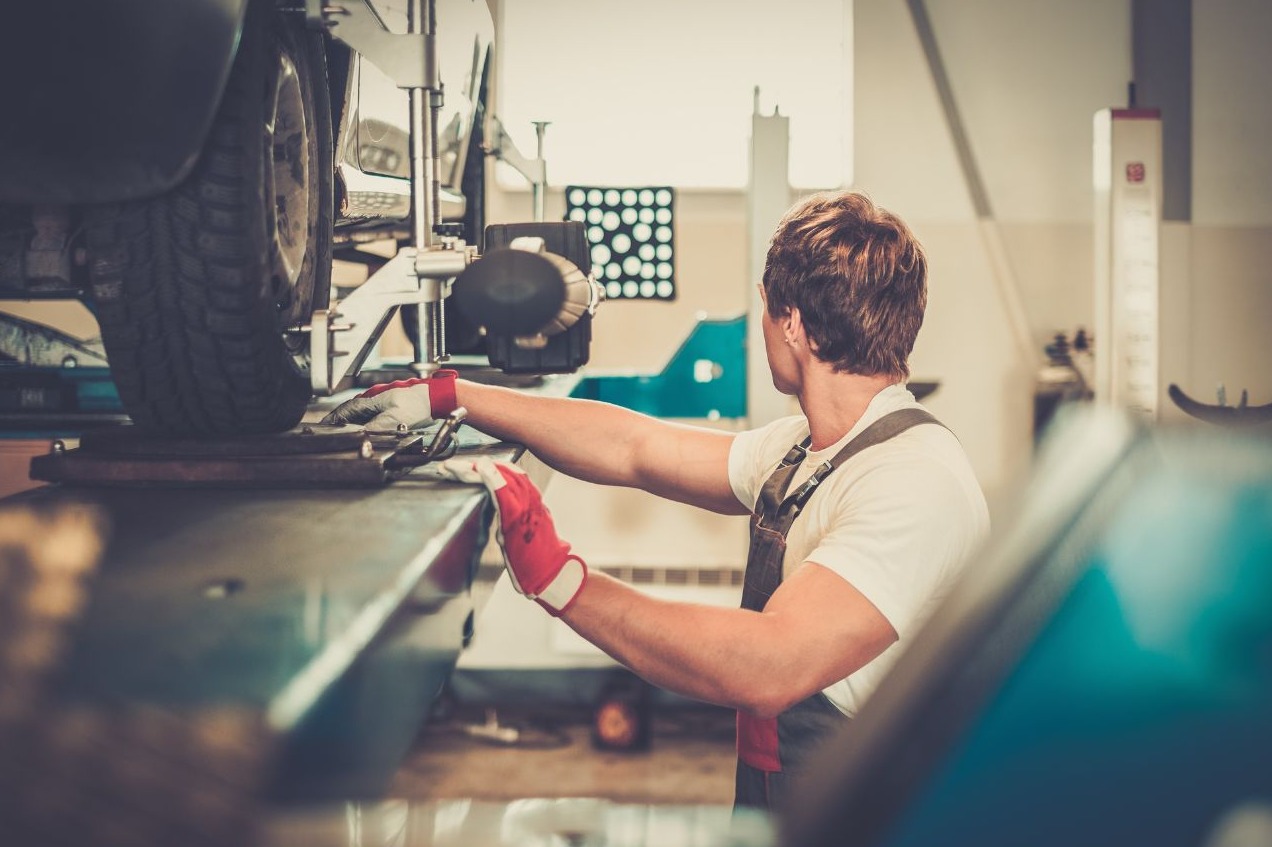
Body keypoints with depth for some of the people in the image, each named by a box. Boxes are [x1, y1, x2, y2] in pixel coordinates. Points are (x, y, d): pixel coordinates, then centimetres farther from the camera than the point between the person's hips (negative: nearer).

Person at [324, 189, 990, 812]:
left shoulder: (918, 484, -22)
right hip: (766, 803, 8)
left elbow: (769, 667, -31)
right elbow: (636, 448, 15)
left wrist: (557, 577, -24)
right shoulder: (803, 450, 9)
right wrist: (448, 395, 17)